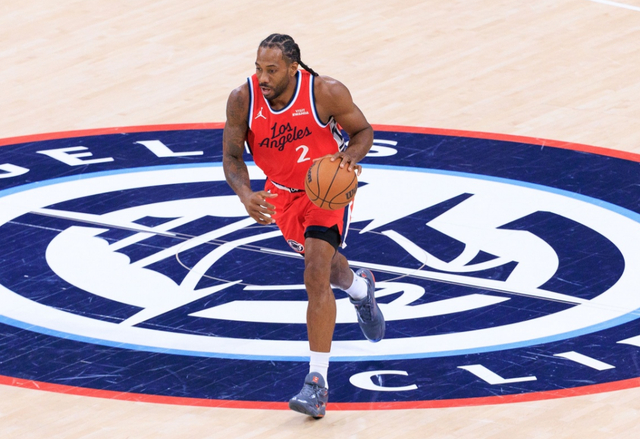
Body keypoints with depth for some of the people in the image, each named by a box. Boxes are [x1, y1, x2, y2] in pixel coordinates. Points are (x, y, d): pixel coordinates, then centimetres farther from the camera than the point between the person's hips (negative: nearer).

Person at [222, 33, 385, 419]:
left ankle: (318, 382, -21)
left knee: (316, 276, -20)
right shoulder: (243, 100, -24)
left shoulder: (326, 93, -29)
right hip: (281, 193, 4)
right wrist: (246, 195, -32)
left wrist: (351, 156, -34)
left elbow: (363, 130, -12)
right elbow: (232, 157, -13)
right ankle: (361, 288, 63)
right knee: (323, 262, 25)